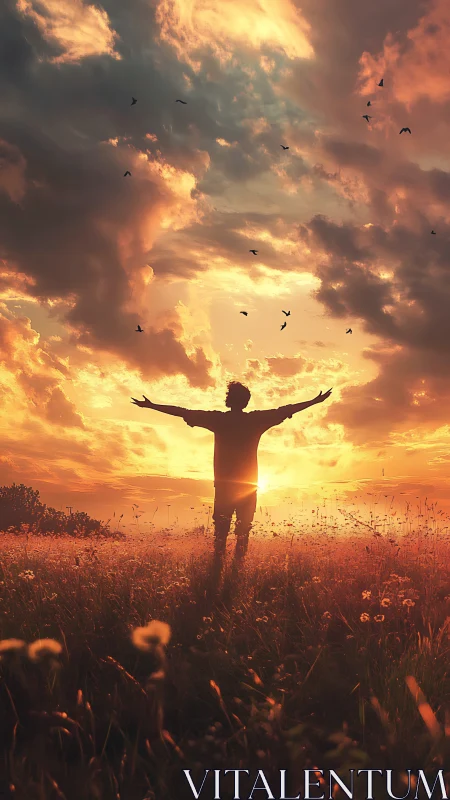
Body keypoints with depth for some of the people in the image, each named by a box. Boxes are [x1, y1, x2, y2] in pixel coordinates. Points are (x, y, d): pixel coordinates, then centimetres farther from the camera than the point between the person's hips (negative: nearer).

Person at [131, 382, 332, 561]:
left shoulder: (218, 419, 0)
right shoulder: (256, 419, -1)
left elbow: (183, 412, 3)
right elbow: (285, 410, 5)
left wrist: (150, 405, 11)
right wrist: (315, 401, 14)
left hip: (223, 483, 1)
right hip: (248, 484, 0)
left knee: (220, 529, 6)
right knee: (243, 529, 4)